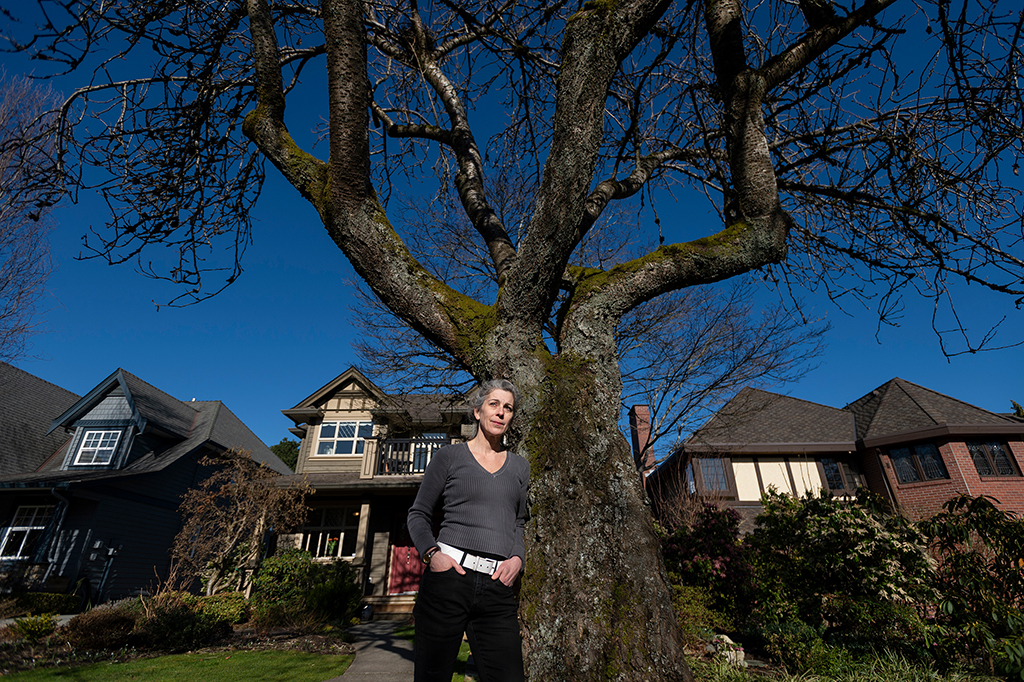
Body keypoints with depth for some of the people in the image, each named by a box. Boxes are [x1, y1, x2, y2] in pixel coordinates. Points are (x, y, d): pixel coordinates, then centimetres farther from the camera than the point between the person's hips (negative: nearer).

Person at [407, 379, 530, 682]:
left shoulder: (519, 467, 15)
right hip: (449, 577, -2)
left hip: (498, 588, 3)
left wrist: (517, 558, 1)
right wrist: (431, 553, -9)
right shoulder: (449, 456, 6)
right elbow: (418, 514, 8)